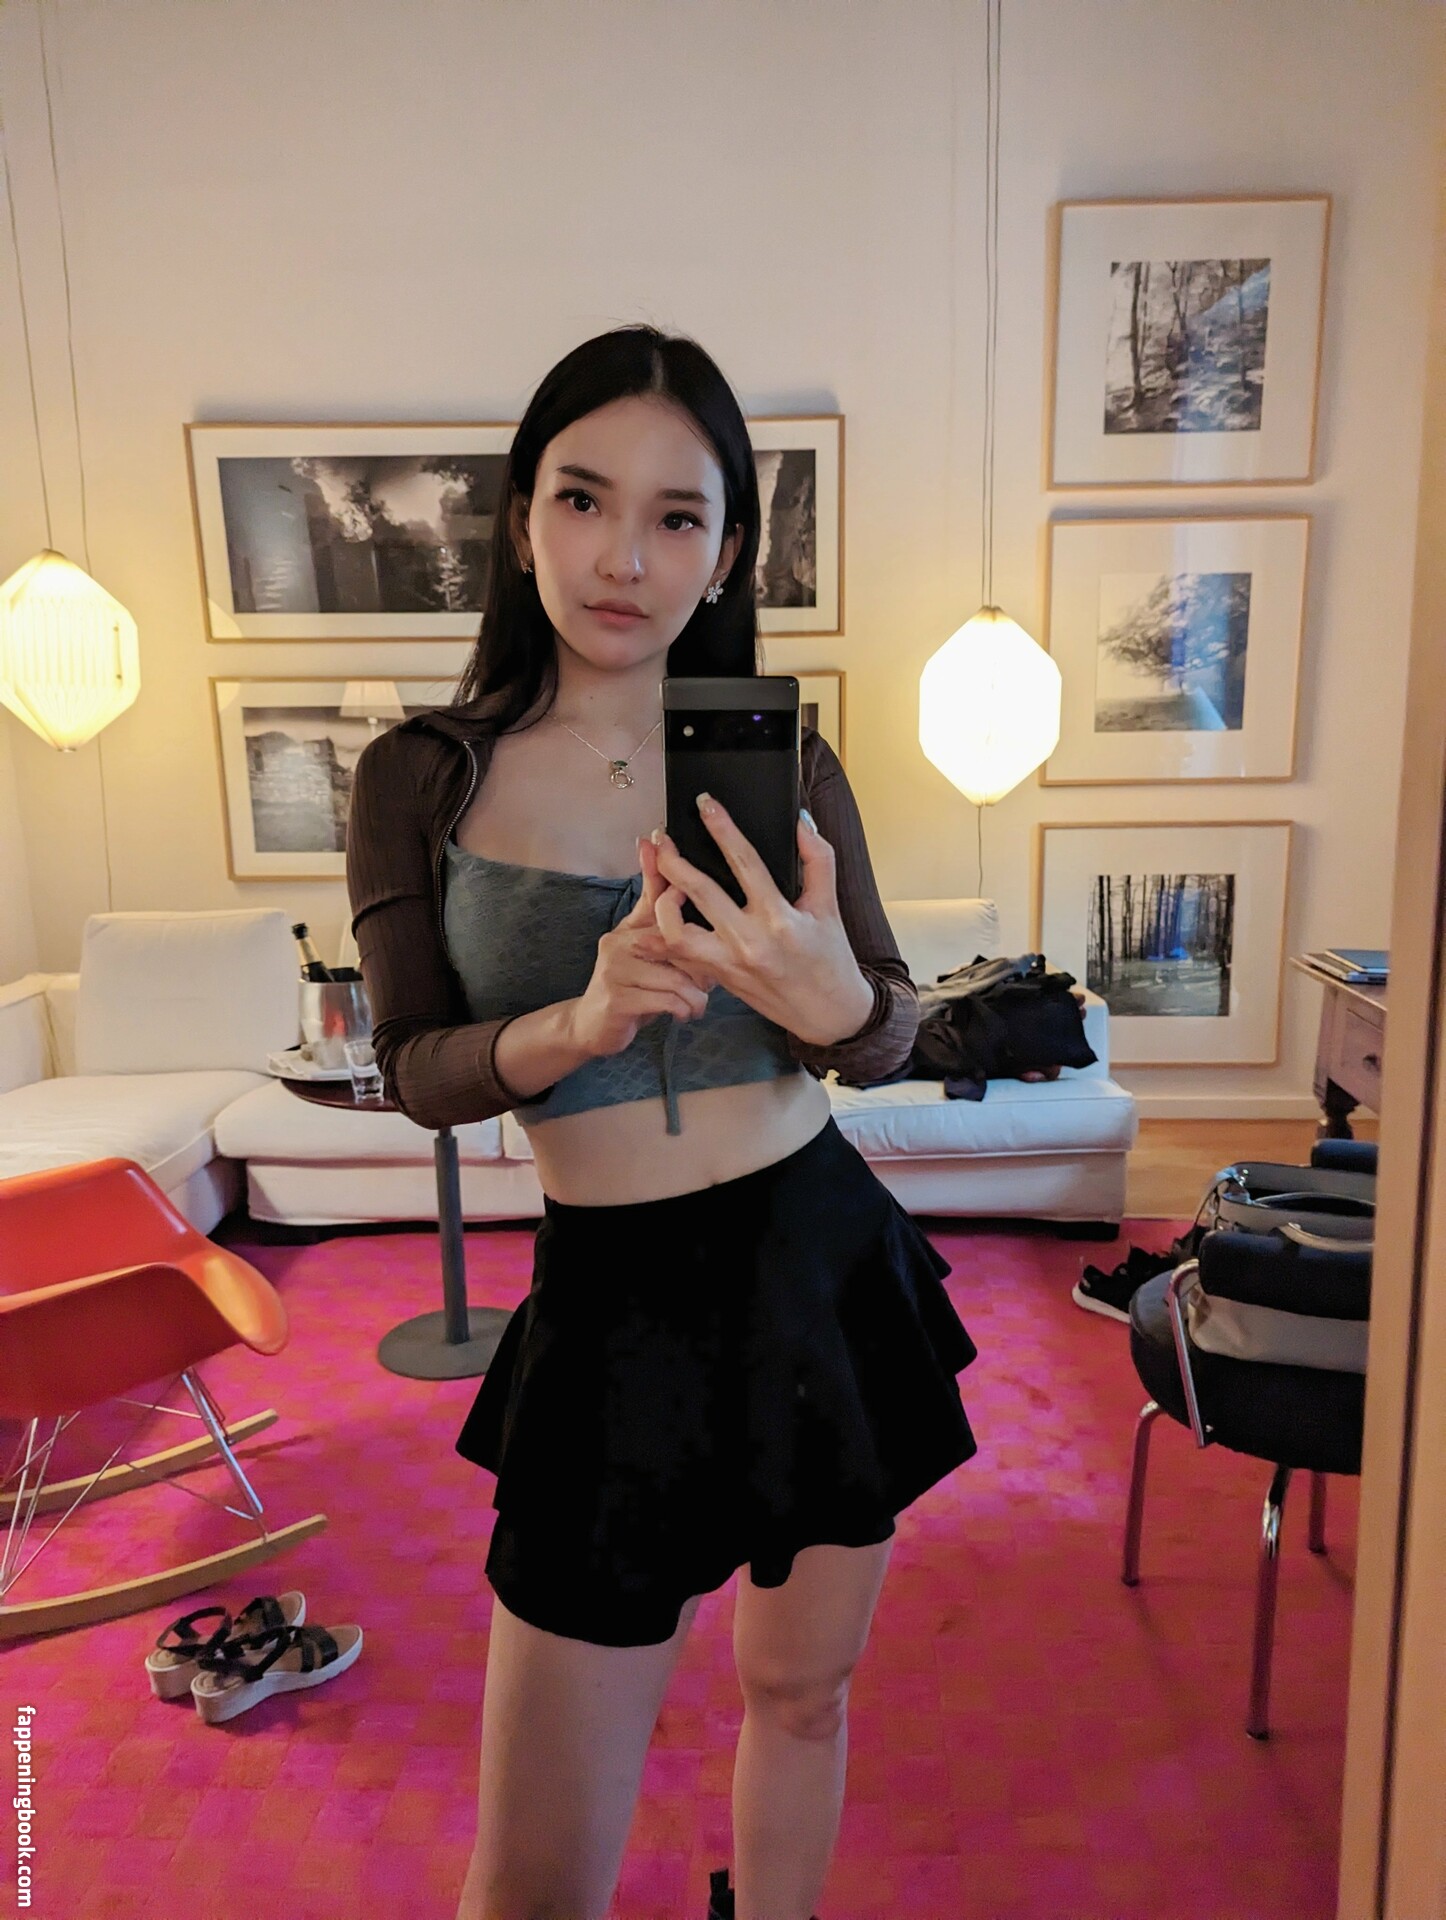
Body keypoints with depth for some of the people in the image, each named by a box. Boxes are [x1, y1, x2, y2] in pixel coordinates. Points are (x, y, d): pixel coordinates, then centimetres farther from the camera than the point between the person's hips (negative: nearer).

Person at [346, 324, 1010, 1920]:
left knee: (802, 1689, 23)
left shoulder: (785, 760, -1)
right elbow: (416, 1071, -4)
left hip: (829, 1268, 2)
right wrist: (580, 1020, -25)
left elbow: (889, 1029, -1)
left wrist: (832, 998, -25)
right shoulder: (422, 778, -4)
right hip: (612, 1305, -1)